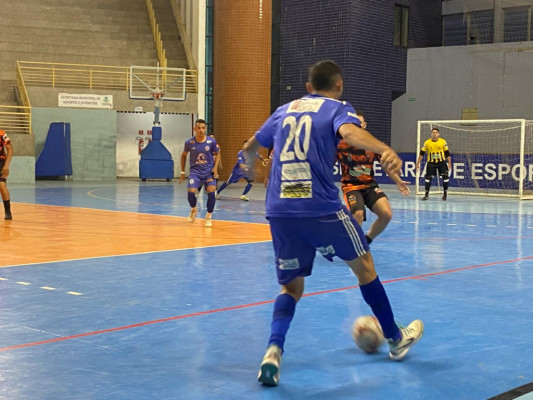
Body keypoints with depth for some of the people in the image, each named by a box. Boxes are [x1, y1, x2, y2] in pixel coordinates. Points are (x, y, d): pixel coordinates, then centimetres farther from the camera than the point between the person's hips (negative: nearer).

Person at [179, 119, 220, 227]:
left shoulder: (212, 141, -10)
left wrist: (215, 167, -6)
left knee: (211, 192, -17)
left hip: (209, 171, 0)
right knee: (191, 192, -18)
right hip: (195, 171, 0)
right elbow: (184, 155, 10)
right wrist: (182, 172, 11)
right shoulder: (189, 142, -8)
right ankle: (193, 209, 17)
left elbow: (216, 154, 8)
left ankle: (208, 216, 4)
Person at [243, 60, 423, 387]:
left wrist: (250, 164, 56)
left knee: (292, 286, 16)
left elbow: (250, 148, 31)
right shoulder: (338, 108, 5)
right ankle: (396, 339, 31)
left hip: (279, 211, 4)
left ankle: (274, 350, -10)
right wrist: (385, 150, -40)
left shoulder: (284, 110, 19)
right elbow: (350, 131, -21)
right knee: (364, 264, 19)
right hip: (322, 209, -4)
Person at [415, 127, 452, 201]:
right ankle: (426, 194, 7)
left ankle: (445, 193, 11)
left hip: (442, 162, 0)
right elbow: (421, 153, 2)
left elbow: (447, 153, 4)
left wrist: (449, 163, 0)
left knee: (445, 177, -7)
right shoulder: (427, 142, -2)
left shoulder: (443, 142, -1)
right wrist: (418, 163, -1)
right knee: (428, 177, -4)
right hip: (431, 162, 0)